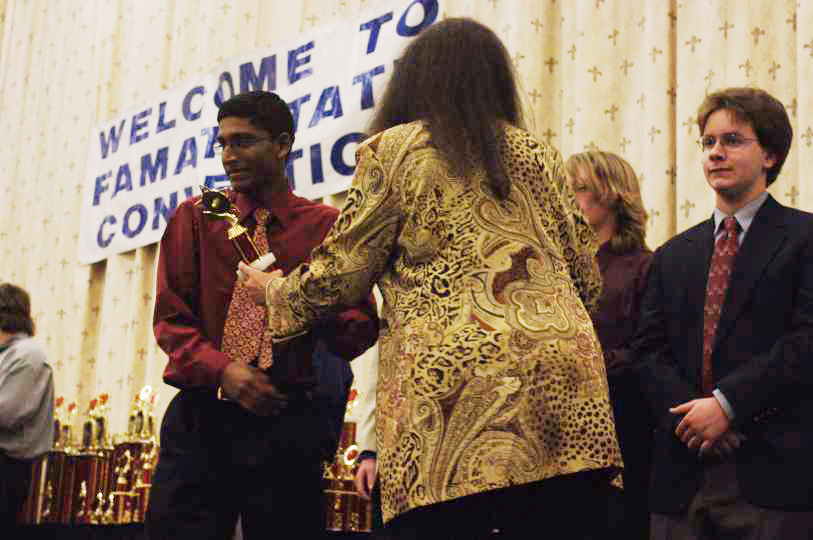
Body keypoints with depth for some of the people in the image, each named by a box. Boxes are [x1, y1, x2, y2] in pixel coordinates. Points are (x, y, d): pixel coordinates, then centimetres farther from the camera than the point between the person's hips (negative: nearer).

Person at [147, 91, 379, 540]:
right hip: (200, 418, 1)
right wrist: (222, 368, -14)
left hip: (289, 423, -1)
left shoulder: (328, 226, 7)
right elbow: (169, 317, 4)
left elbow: (362, 328, 3)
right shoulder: (195, 217, 11)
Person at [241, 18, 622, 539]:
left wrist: (275, 290, 27)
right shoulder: (538, 154, 19)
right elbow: (587, 281, 21)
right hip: (565, 388, 5)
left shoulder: (393, 149, 6)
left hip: (454, 395, -4)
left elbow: (341, 276, 7)